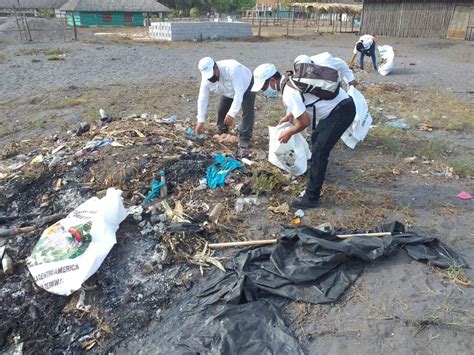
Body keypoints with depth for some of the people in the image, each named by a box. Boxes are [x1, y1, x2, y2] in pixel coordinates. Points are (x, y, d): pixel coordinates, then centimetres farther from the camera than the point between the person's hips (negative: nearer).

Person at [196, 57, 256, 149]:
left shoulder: (231, 69, -44)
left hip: (246, 85, -5)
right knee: (221, 110, 2)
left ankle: (244, 138, -13)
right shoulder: (206, 80, -26)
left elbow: (239, 93, -45)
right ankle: (222, 133, 24)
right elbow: (202, 99, -21)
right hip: (229, 92, 5)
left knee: (247, 112, -19)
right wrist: (200, 121, -26)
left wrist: (232, 114, -48)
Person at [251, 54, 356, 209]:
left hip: (342, 111, -10)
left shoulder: (288, 93, -21)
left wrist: (288, 133, -1)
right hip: (343, 102, 10)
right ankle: (317, 171, 46)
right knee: (316, 138, 25)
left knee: (319, 151, -13)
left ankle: (311, 198, -8)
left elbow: (305, 121, -18)